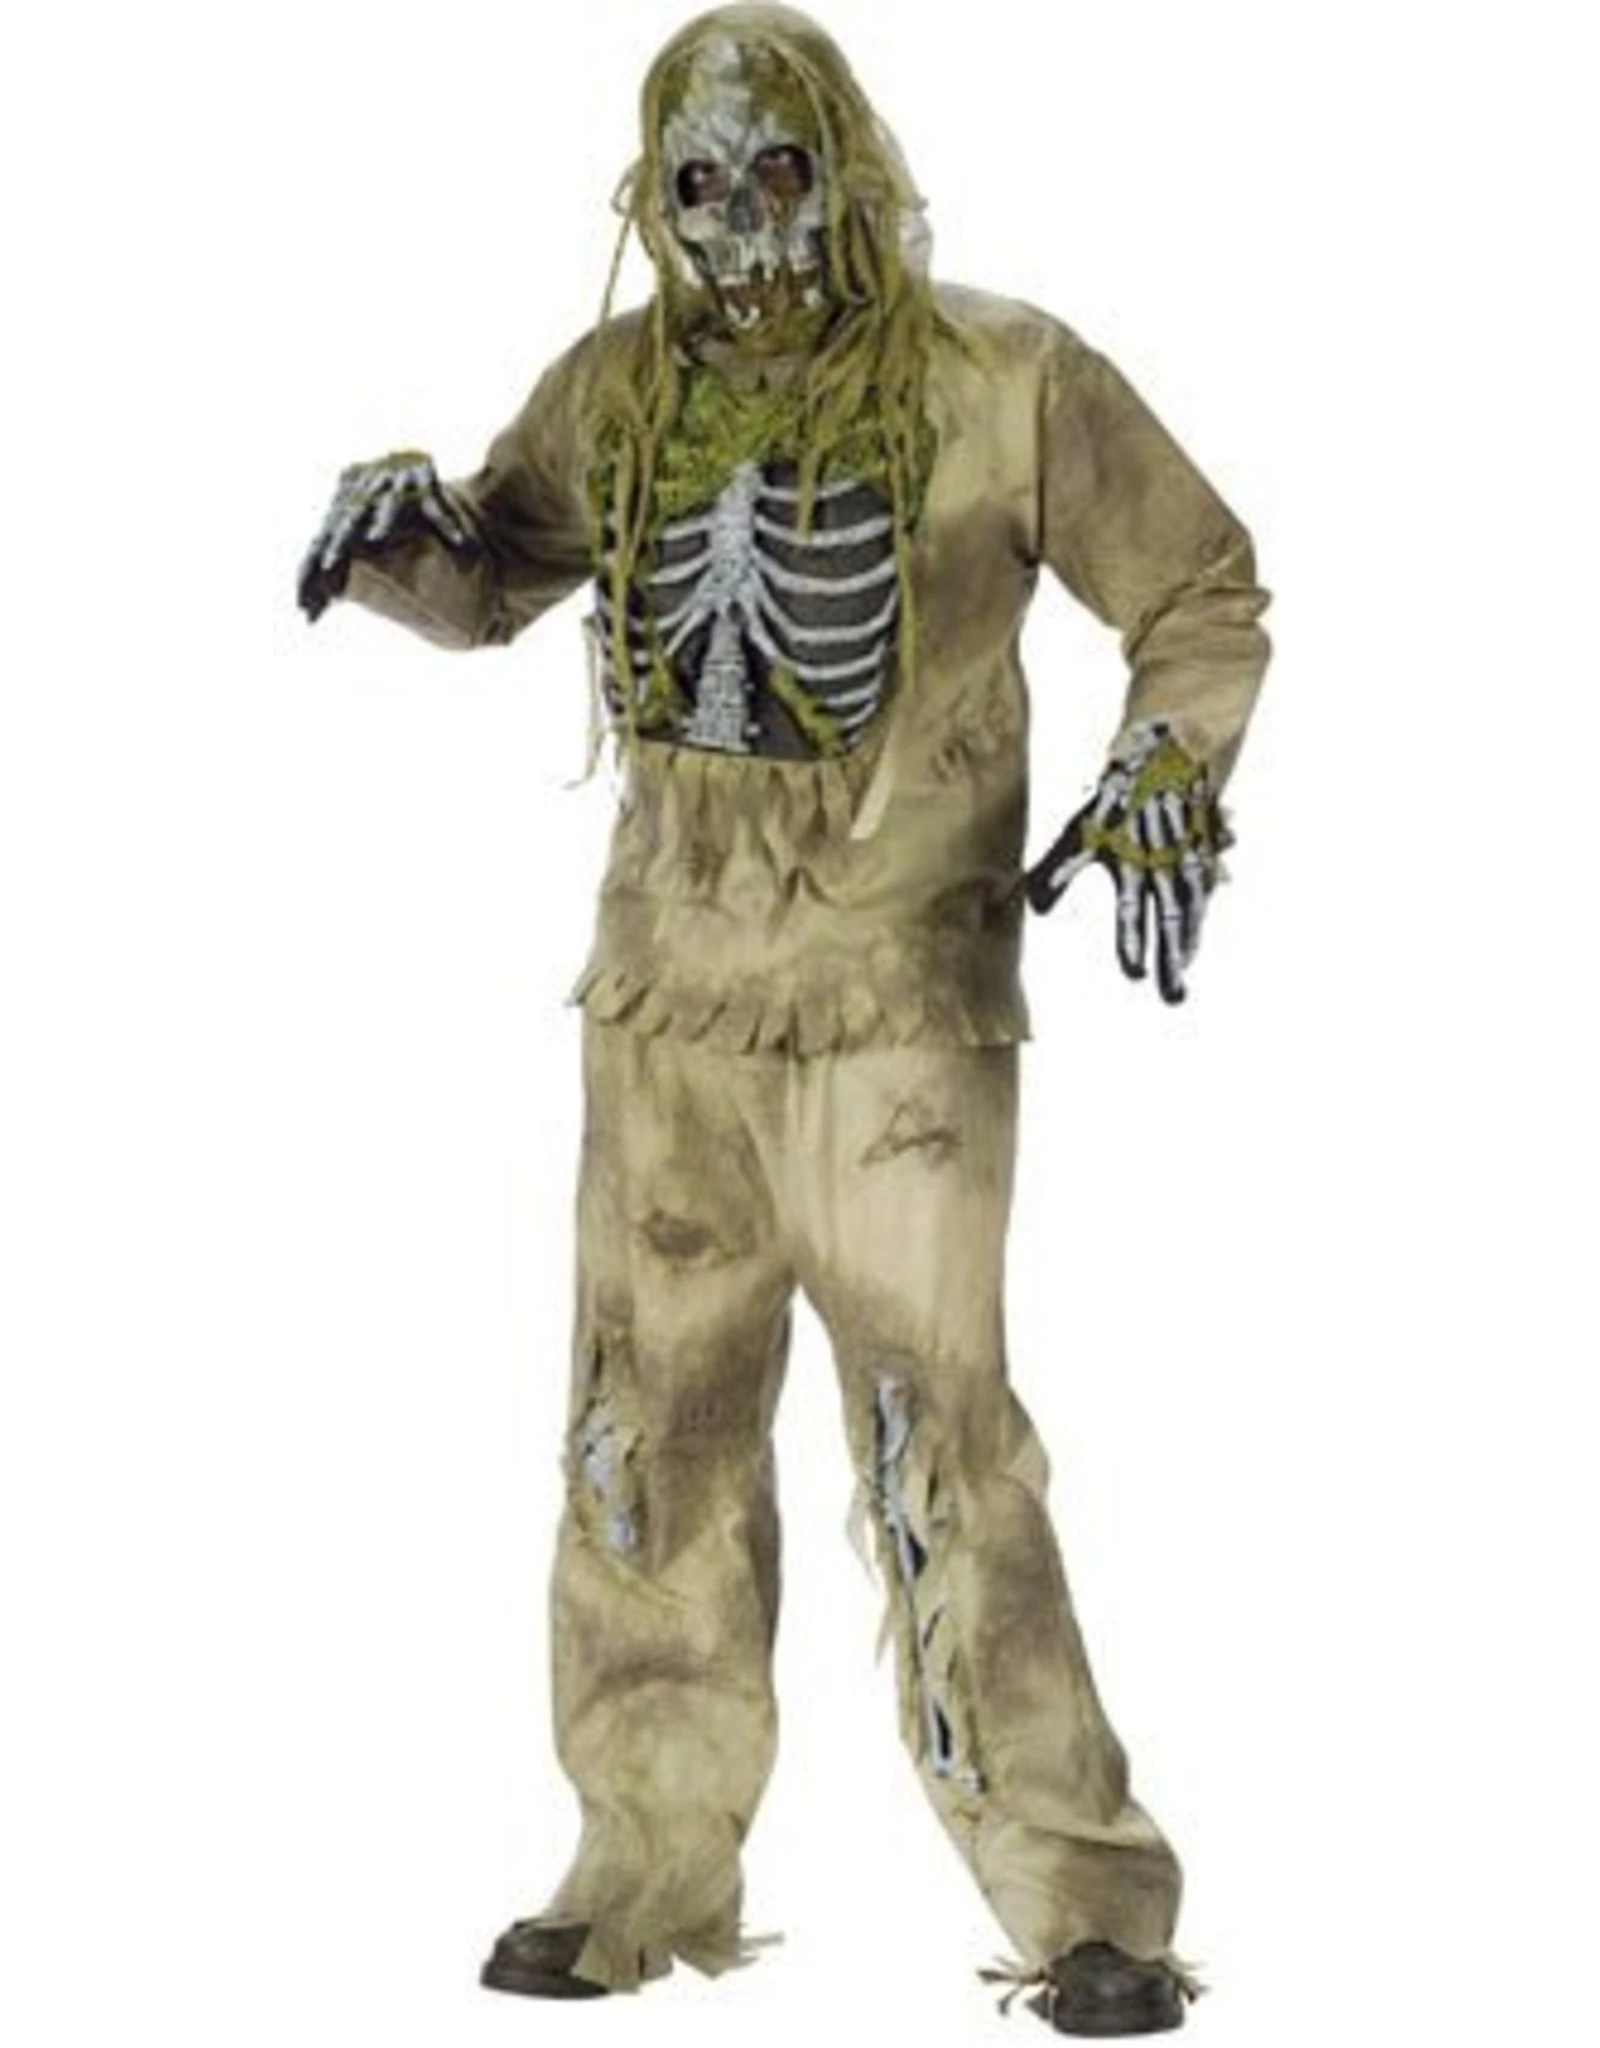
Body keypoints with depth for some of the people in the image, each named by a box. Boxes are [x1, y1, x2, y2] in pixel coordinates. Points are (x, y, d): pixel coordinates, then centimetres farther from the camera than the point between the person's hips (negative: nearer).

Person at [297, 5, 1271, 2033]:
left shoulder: (1003, 381, -4)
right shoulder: (615, 388, 7)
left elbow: (1202, 595, 3)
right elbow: (493, 580, 21)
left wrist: (1166, 780, -13)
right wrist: (400, 530, -1)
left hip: (900, 995, -5)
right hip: (665, 991, 5)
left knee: (933, 1425, -11)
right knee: (649, 1429, 9)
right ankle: (658, 1869, 22)